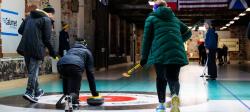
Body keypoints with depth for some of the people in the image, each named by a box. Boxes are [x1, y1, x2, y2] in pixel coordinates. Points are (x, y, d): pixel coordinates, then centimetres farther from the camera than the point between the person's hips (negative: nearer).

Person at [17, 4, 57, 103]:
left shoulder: (30, 16, 16)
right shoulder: (46, 20, -3)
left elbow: (20, 30, 12)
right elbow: (47, 39, -8)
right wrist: (52, 52, 1)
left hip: (25, 48, 7)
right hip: (36, 48, -6)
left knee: (32, 70, 17)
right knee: (34, 70, -1)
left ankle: (37, 91, 30)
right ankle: (29, 93, -10)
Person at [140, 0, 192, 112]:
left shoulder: (151, 18, 11)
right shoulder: (175, 19, 23)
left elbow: (147, 39, 6)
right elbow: (188, 32, 24)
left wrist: (144, 56, 9)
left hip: (159, 53, -2)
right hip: (176, 52, 2)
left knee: (161, 78, 16)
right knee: (173, 77, 4)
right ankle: (174, 95, -27)